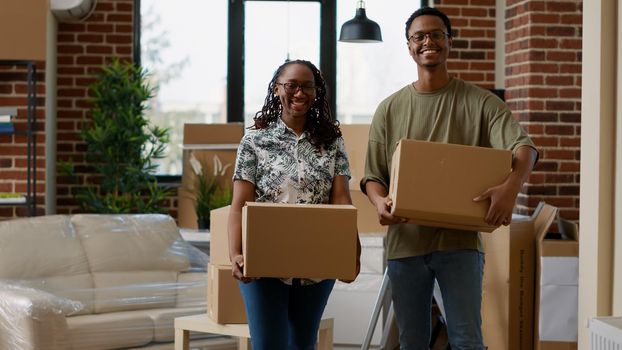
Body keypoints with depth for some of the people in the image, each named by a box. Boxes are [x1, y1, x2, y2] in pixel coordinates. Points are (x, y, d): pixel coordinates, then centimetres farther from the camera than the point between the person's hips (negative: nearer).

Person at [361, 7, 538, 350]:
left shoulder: (480, 102, 3)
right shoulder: (390, 109, 9)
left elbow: (523, 148, -10)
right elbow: (372, 176, 10)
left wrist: (511, 186, -31)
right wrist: (380, 202, -14)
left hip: (460, 241, -2)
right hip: (405, 241, 2)